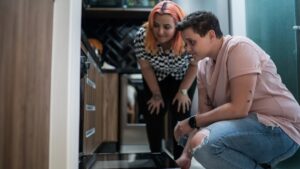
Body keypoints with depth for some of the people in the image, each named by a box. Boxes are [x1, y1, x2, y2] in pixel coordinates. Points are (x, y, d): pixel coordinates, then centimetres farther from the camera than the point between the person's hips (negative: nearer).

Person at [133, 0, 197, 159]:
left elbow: (194, 65, -15)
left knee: (181, 119, -5)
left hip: (183, 79, -1)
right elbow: (145, 67, -16)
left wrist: (183, 91, -12)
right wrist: (157, 94, -9)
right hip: (155, 80, 2)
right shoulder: (142, 36, -32)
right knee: (153, 117, 3)